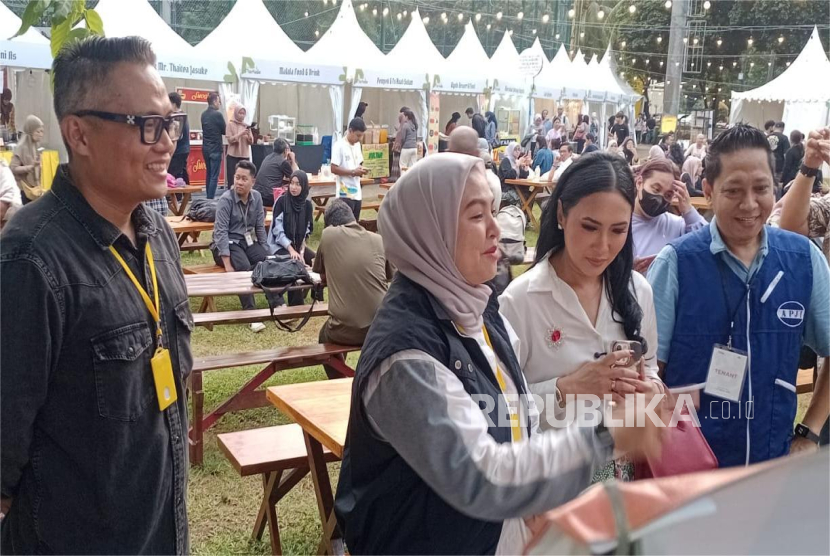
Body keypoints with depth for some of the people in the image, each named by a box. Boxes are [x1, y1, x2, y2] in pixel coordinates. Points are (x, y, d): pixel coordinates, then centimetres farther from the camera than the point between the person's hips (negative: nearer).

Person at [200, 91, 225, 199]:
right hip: (215, 148, -7)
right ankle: (210, 200, -8)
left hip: (205, 148, 7)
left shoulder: (204, 114, 8)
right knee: (214, 176, -5)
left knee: (209, 174, 16)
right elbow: (225, 131, -6)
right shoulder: (217, 114, -14)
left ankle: (208, 197, 20)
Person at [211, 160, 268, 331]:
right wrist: (228, 264, -26)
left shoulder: (256, 197, 1)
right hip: (227, 244, -5)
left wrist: (266, 253, 3)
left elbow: (260, 227, 9)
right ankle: (251, 313, -33)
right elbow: (221, 232, -20)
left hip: (248, 241, 5)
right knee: (244, 267, -33)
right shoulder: (226, 199, -14)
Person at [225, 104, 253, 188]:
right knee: (232, 180, -7)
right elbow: (230, 140, -8)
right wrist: (241, 134, -18)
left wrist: (248, 134, -11)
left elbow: (251, 142, 7)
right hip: (233, 156, -3)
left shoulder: (246, 126, 12)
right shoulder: (230, 124, 1)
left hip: (245, 156, 3)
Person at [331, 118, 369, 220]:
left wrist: (361, 169, -2)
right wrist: (353, 172, -20)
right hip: (345, 194, -8)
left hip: (357, 192, 8)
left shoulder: (357, 145, 12)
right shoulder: (339, 146, -12)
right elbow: (334, 169, -15)